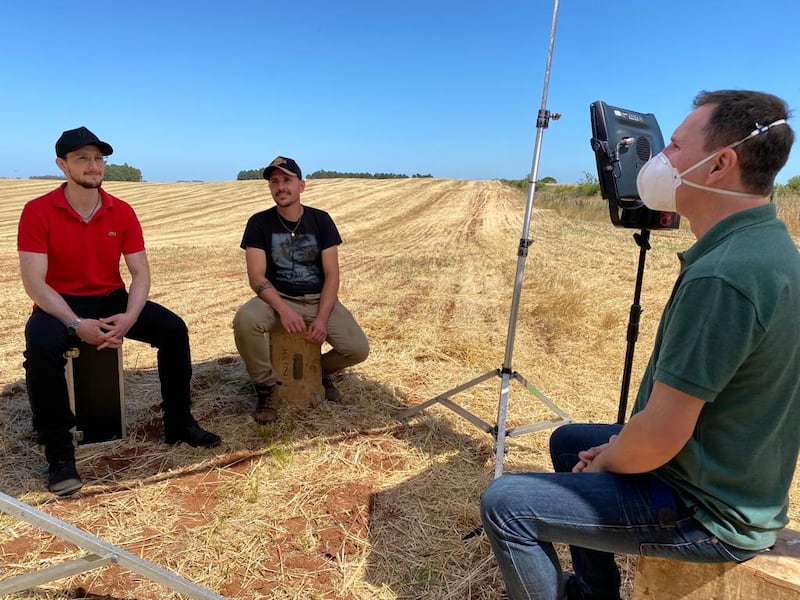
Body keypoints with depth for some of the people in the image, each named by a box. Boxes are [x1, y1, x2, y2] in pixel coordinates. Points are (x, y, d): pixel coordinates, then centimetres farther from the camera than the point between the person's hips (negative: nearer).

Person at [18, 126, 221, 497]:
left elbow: (140, 272, -4)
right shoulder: (38, 211, -10)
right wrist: (76, 324, -29)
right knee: (41, 346, -34)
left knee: (173, 328, -16)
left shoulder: (122, 212, -1)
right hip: (61, 305, -3)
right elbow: (34, 282, -16)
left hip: (112, 300, 3)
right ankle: (58, 451, -16)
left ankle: (178, 423, -1)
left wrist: (130, 317, -22)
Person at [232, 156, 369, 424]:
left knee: (358, 350, -18)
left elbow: (332, 274, -5)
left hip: (319, 300, 1)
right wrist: (283, 309, -27)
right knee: (244, 320, -34)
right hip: (278, 299, -1)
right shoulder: (259, 223, -4)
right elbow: (256, 277, -10)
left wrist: (322, 317, -18)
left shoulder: (320, 220, -1)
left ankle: (321, 370, 19)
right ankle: (265, 387, -8)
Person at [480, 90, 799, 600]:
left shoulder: (720, 277, -31)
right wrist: (618, 448, 8)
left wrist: (604, 463, -6)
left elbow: (660, 436, -28)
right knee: (568, 439, 24)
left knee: (505, 502, -9)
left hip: (708, 514, -9)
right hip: (738, 481, 10)